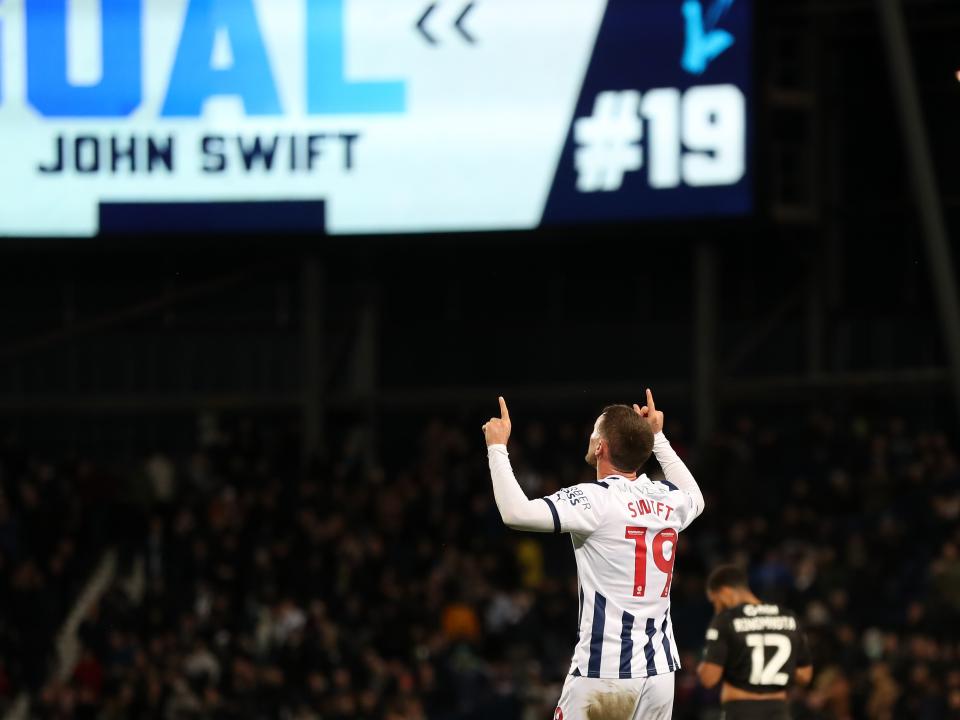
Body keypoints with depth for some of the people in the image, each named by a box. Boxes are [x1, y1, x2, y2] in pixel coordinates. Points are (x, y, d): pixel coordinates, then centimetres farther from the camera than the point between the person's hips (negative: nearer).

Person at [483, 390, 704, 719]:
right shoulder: (668, 499, 9)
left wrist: (497, 447, -8)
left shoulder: (595, 500, -11)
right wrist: (657, 437, 43)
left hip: (603, 675, -6)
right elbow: (695, 498, 36)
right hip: (660, 671, 6)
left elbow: (516, 513, -22)